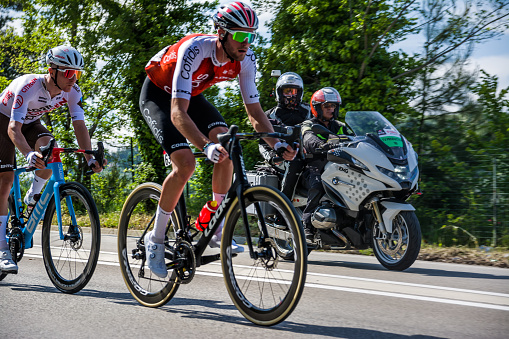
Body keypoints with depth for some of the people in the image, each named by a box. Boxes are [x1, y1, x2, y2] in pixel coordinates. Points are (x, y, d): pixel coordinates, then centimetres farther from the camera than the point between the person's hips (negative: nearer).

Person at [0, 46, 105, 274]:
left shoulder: (72, 91, -21)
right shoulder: (29, 87, -38)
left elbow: (79, 125, -22)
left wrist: (90, 157, -36)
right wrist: (29, 154, -61)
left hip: (30, 121, 5)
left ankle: (33, 196, -2)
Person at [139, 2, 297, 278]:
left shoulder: (245, 59, -20)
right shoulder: (194, 50, -39)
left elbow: (254, 111, -13)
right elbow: (178, 113, -46)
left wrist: (276, 143, -30)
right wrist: (206, 146, -60)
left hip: (192, 94, 6)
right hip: (158, 95, -6)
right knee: (185, 164, -24)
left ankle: (217, 230, -8)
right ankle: (155, 239, -7)